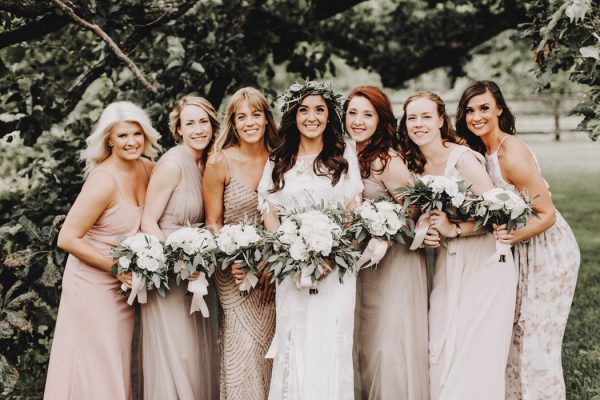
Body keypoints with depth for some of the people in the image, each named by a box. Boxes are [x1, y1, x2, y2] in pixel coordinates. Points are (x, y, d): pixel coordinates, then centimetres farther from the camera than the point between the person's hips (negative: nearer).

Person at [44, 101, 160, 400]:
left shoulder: (148, 168, -2)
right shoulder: (104, 181, -24)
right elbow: (67, 239, -23)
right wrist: (115, 267, -21)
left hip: (124, 284, 7)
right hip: (94, 282, -7)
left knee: (119, 363, 17)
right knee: (96, 368, 4)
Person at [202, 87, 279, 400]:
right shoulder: (220, 163, -7)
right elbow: (213, 222, -4)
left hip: (272, 267, 3)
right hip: (235, 269, -3)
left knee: (269, 345, 7)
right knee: (243, 346, -5)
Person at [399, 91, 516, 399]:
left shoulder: (462, 158, -15)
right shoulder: (416, 165, 6)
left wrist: (454, 230, -22)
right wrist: (424, 232, -4)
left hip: (483, 261, -7)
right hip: (446, 263, 7)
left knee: (476, 353, -5)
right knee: (440, 348, 6)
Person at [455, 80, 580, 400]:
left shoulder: (512, 154, -23)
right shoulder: (482, 150, 3)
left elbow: (547, 214, -21)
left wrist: (512, 236, -35)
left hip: (547, 250, -8)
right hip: (521, 252, 8)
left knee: (537, 346, -4)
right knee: (515, 336, 13)